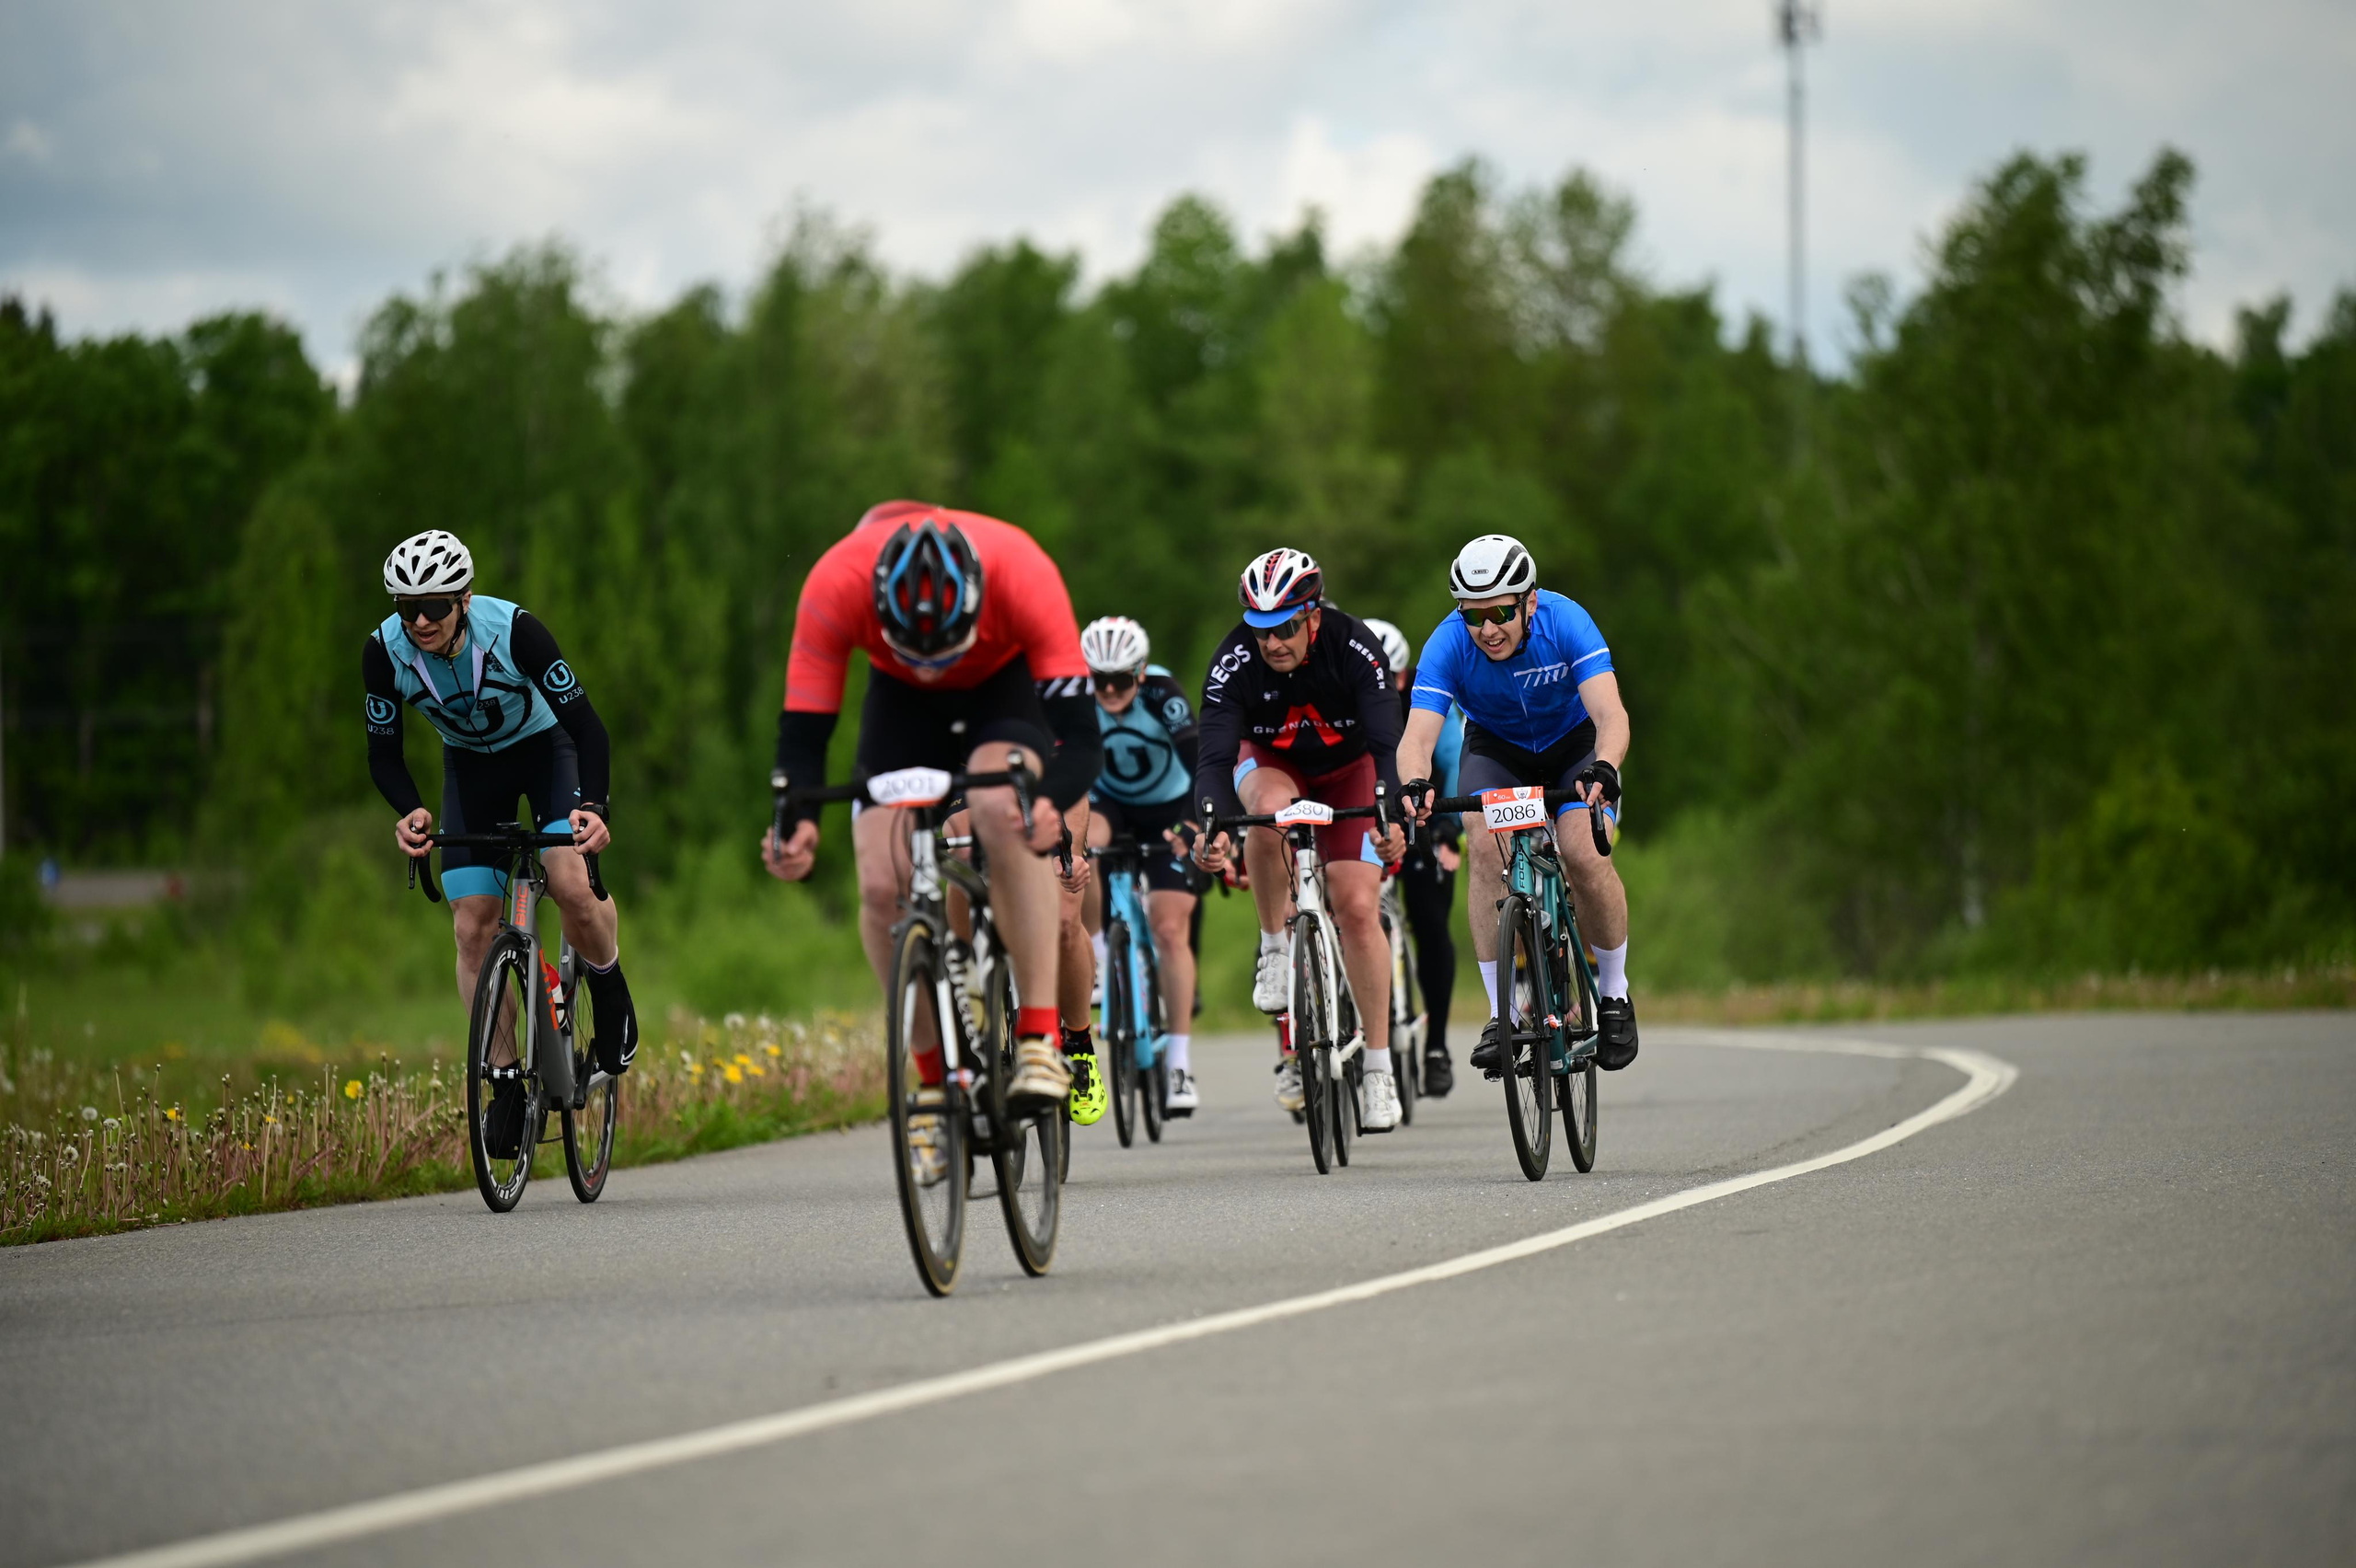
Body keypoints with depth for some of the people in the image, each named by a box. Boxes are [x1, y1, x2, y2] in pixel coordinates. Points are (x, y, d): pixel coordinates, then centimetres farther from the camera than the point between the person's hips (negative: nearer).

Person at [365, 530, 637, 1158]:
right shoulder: (384, 651, -25)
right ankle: (506, 1084, 2)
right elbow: (383, 753, -14)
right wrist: (409, 812, -34)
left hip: (545, 748, -3)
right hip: (471, 768, 3)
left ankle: (609, 992, 4)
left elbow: (586, 724, -29)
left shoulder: (515, 630, -34)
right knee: (473, 926, -8)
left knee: (571, 884, -26)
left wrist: (594, 806, -45)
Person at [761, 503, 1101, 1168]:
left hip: (1007, 684, -2)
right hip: (900, 702, 2)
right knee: (882, 887, -16)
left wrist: (1052, 805, -59)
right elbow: (802, 731, -29)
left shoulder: (1023, 574, -38)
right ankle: (935, 1077, 2)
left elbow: (1078, 728, -38)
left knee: (1002, 808, -34)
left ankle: (1040, 1034, -29)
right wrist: (795, 825, -49)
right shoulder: (836, 585, -35)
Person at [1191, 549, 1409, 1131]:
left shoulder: (1355, 648, -30)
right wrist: (1212, 827, -54)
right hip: (1271, 764, 0)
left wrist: (1391, 816, -55)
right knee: (1269, 809, -37)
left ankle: (1378, 1067, -4)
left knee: (1358, 908, -13)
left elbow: (1388, 746, -36)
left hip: (1348, 769, 0)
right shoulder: (1234, 662, -29)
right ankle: (1275, 948, -16)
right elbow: (1214, 757, -34)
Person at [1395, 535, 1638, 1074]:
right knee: (1485, 846, -26)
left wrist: (1603, 770, -61)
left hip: (1574, 742, -1)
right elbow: (1417, 736, -37)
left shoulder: (1565, 623, -31)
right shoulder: (1448, 644, -28)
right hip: (1496, 747, 1)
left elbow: (1611, 714, -39)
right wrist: (1416, 784, -59)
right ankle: (1501, 1013, -18)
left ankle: (1614, 994, -1)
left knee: (1584, 852, -25)